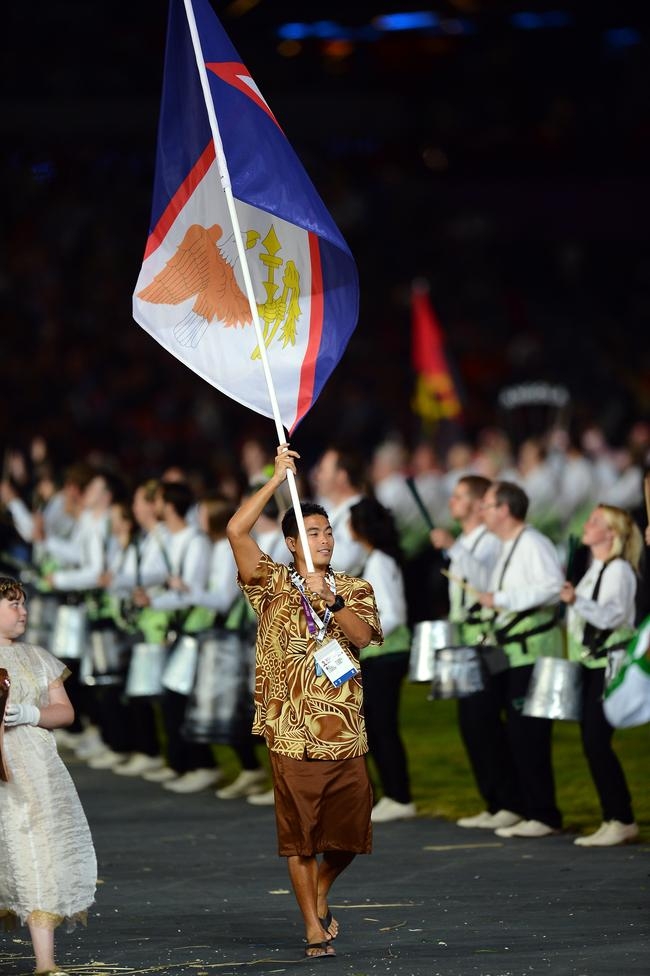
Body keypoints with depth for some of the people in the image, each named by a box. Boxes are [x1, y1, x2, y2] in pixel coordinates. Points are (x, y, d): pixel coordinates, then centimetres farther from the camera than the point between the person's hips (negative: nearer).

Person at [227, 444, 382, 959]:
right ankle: (315, 927, 8)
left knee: (349, 832, 6)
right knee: (300, 835, -1)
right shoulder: (273, 583, 4)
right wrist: (278, 477, -7)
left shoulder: (356, 589, 12)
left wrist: (329, 600, -18)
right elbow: (237, 530, -8)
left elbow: (364, 634, -5)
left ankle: (320, 893, 33)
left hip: (346, 733, 3)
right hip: (293, 734, -3)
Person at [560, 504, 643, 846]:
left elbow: (611, 615, -26)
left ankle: (621, 821, -10)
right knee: (592, 743, 6)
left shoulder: (618, 570, -12)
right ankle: (614, 819, 9)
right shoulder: (594, 569, 17)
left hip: (611, 664, -9)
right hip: (591, 664, 9)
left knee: (597, 742, -13)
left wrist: (576, 600, -37)